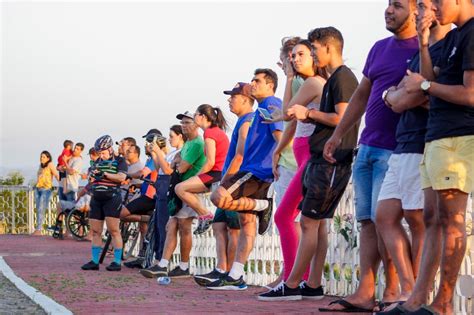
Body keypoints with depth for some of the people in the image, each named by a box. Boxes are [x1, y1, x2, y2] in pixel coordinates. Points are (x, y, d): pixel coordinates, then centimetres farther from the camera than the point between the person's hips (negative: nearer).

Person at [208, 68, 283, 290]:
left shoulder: (271, 104, -4)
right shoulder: (263, 108, 26)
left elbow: (278, 133, -19)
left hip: (257, 170, -10)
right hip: (252, 170, 10)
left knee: (219, 197, -26)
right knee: (246, 223, 5)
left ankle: (263, 205, -10)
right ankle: (236, 277, 3)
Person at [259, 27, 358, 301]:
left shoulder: (342, 77, -11)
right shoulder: (334, 79, 19)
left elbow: (341, 119, -20)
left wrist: (309, 112, -11)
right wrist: (307, 116, 9)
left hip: (331, 161, -10)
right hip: (323, 159, 10)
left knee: (309, 222, -8)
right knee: (318, 223, 9)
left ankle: (292, 285, -6)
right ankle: (313, 285, 11)